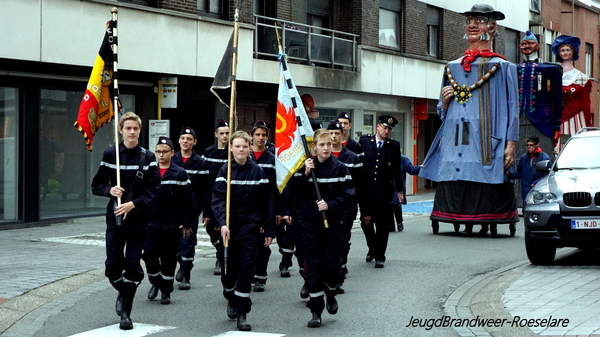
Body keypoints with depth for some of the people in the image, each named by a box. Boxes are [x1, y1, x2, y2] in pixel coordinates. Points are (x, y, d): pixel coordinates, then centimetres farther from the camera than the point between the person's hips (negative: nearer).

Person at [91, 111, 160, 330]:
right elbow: (96, 185, 8)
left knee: (132, 265, -2)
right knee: (113, 264, -2)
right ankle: (123, 293, 30)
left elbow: (153, 189, -6)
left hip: (138, 218, -1)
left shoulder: (148, 157, -1)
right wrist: (109, 190, -13)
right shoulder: (110, 155, 2)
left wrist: (133, 204, -18)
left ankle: (126, 312, 8)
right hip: (115, 216, 1)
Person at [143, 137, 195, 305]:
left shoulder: (179, 174, -2)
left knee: (169, 258, 3)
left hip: (172, 224, -2)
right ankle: (156, 282, 23)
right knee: (149, 254, -2)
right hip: (152, 222, 2)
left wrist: (187, 223, -3)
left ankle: (166, 291, 16)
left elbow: (188, 200, -1)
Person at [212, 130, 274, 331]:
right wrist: (222, 223, -25)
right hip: (229, 228, 1)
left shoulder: (257, 172, 1)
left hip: (250, 228, -1)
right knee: (227, 269, 8)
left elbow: (266, 202, 4)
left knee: (246, 269, -5)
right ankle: (231, 299, 37)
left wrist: (268, 230, 1)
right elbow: (218, 200, -10)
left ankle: (242, 313, 1)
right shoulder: (225, 171, -1)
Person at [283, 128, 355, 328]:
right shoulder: (305, 167, 0)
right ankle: (316, 311, 9)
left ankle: (331, 294, 31)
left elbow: (349, 195, -3)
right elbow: (294, 194, -5)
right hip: (309, 223, 0)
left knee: (332, 264, -1)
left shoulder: (340, 168, -1)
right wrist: (305, 175, -16)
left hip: (333, 223, 0)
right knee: (313, 266, 1)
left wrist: (330, 205, -17)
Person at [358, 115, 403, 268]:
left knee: (382, 225, 0)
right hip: (366, 190, 1)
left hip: (384, 191, -1)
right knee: (365, 222, 6)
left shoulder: (394, 146, 6)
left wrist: (399, 190, 8)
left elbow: (397, 170, 9)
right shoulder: (364, 141, 4)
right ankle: (372, 248, 30)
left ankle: (380, 256, 11)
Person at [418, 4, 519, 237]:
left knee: (485, 190, -11)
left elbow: (512, 110, 1)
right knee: (455, 189, -2)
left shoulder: (502, 68, 7)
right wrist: (444, 101, 1)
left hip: (486, 142, -4)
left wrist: (510, 145, -7)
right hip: (455, 141, 4)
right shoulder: (452, 68, 19)